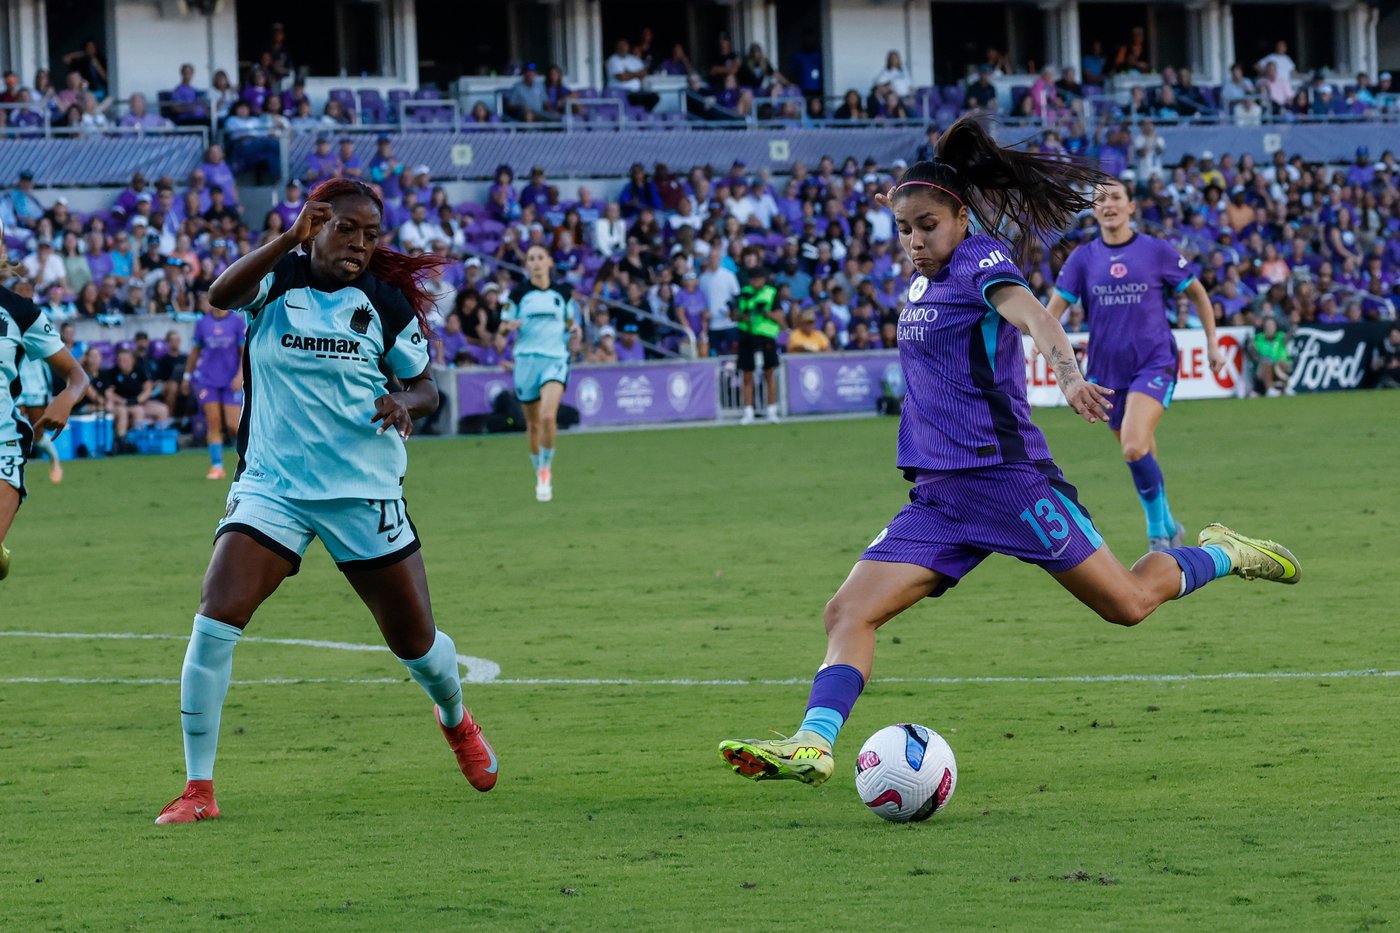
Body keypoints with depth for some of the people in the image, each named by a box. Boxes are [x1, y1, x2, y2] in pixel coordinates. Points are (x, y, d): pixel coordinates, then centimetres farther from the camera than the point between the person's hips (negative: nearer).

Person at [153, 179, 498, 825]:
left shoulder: (387, 300, 0)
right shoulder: (277, 280, -3)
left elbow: (425, 387, 9)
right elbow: (220, 295, -25)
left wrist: (406, 402, -15)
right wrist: (292, 239, -36)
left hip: (366, 492, 1)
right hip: (272, 485, -1)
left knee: (415, 640, 8)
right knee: (216, 614, -19)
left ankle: (455, 719, 45)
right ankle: (198, 788, -11)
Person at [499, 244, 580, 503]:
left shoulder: (563, 292, 7)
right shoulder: (518, 293, 3)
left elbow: (570, 321, 22)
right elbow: (503, 328, 6)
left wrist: (574, 330, -1)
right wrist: (509, 326, -17)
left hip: (556, 359, -1)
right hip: (526, 360, 1)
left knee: (548, 415, -22)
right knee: (533, 423, 7)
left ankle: (546, 469, -6)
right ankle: (540, 473, 26)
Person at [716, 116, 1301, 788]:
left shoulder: (982, 259, -10)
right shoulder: (925, 279, 13)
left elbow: (1034, 316, -33)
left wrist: (1068, 376, -49)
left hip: (1005, 475, -8)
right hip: (937, 496, 8)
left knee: (1128, 603, 0)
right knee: (849, 611, -11)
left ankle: (1222, 556, 27)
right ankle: (813, 745, -22)